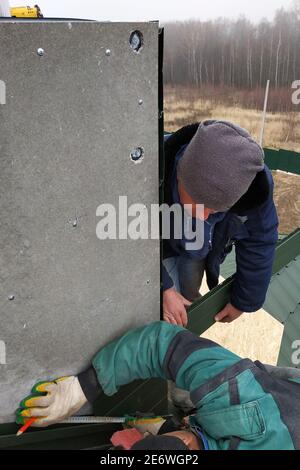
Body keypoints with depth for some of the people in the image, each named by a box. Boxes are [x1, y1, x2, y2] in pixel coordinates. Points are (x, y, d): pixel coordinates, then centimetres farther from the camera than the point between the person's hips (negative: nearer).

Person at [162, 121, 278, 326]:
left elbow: (259, 246, -17)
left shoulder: (255, 188, -36)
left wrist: (244, 301, -7)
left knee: (190, 295, 17)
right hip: (160, 242, -2)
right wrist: (163, 288, -31)